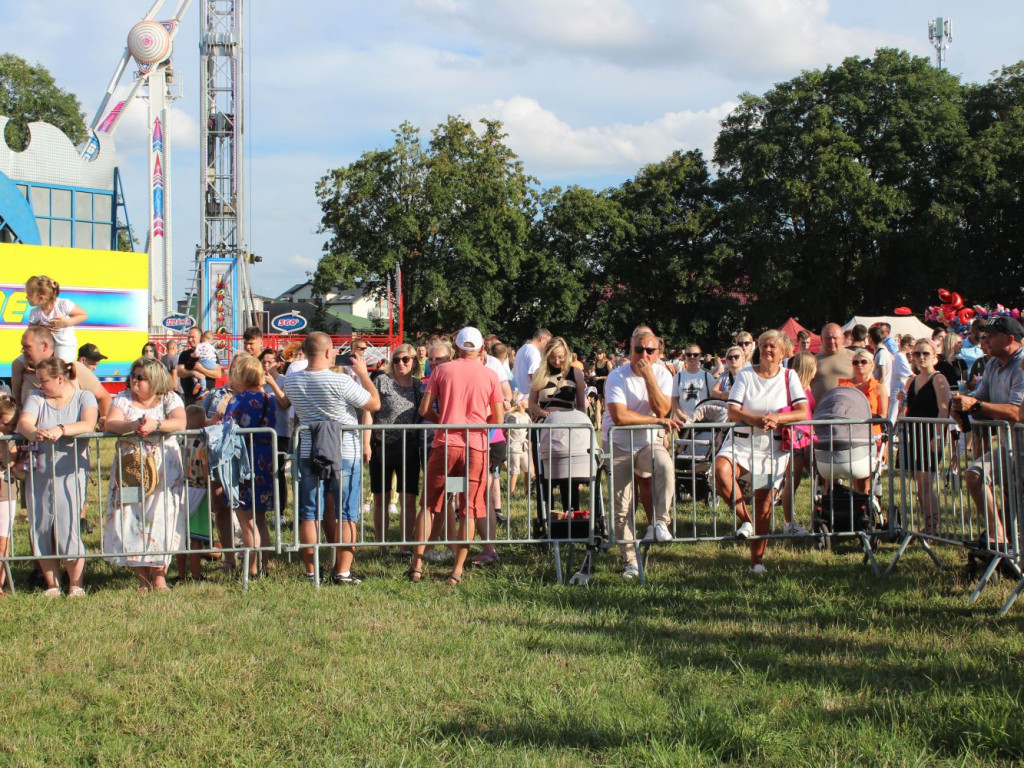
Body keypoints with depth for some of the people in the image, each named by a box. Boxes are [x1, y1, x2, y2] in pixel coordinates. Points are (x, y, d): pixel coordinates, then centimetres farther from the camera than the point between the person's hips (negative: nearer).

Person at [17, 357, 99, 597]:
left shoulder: (84, 397, 4)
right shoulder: (36, 397, 12)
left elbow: (88, 424, -15)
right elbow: (23, 423, -6)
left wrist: (61, 430, -32)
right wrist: (35, 433, -29)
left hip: (70, 472, -4)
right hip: (38, 472, 4)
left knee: (68, 529, -10)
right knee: (40, 530, 3)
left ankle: (76, 585, 3)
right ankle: (52, 585, 15)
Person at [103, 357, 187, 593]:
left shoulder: (169, 399, 6)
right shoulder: (123, 399, 10)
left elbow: (180, 423, -12)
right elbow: (110, 424, -7)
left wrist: (155, 425, -29)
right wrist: (132, 426, -27)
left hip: (164, 469, -2)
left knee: (160, 518, -10)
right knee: (128, 519, -6)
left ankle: (159, 575, -2)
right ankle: (143, 577, 4)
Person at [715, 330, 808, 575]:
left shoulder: (788, 376, 5)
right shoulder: (746, 375, 4)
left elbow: (803, 413, -6)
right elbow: (732, 412, -6)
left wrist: (776, 419, -24)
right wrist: (756, 420, -26)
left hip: (773, 447, 0)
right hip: (741, 441, 0)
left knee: (764, 505, 1)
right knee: (721, 470, -32)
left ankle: (757, 559, 14)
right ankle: (744, 520, -14)